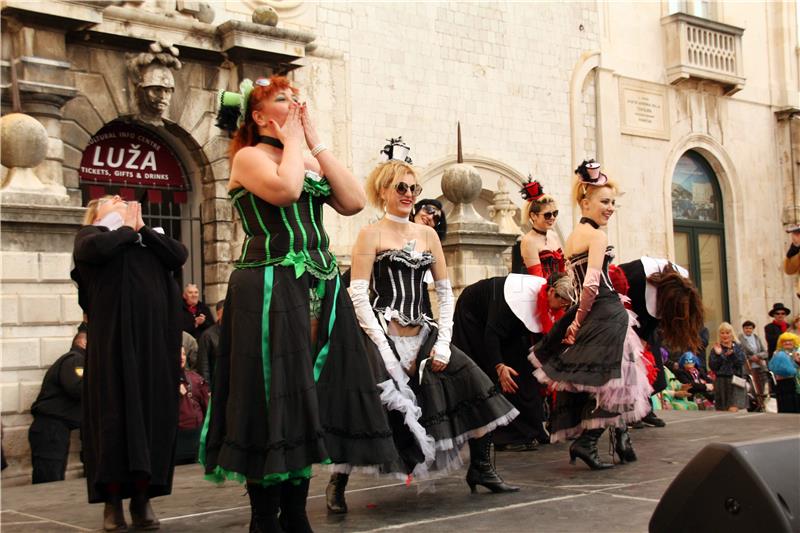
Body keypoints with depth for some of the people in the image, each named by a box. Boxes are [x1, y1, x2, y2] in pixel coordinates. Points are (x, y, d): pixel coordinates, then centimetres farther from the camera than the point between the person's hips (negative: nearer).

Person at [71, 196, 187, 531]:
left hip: (153, 336, 3)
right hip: (112, 335, -3)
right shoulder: (91, 234, 14)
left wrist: (142, 228, 6)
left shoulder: (152, 237, 25)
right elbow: (94, 250, -10)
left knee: (153, 412, -1)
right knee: (114, 411, -7)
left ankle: (142, 498, 4)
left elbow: (179, 255, 6)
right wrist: (127, 228, 4)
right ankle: (112, 500, -3)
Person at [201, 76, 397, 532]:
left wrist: (316, 143, 6)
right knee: (273, 400, -7)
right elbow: (285, 189, -22)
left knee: (310, 399, 7)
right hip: (270, 288, -7)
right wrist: (293, 141, -5)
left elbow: (354, 201, 4)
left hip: (322, 288, 7)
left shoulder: (311, 161, 19)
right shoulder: (249, 157, -1)